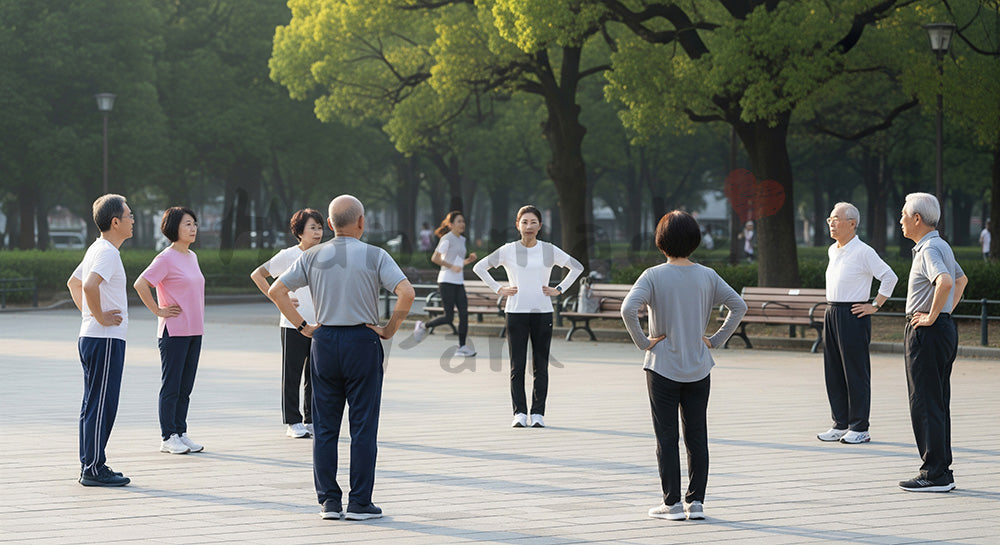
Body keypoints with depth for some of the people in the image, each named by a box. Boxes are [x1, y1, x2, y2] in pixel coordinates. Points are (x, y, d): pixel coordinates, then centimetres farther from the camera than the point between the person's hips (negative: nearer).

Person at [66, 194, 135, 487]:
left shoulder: (96, 249, 15)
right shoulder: (107, 252, -16)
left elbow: (73, 282, 27)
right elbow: (89, 285, -32)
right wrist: (100, 316, -20)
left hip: (92, 338, 10)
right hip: (106, 340, -10)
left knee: (94, 405, 12)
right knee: (101, 405, -6)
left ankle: (90, 466, 17)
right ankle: (94, 469, -4)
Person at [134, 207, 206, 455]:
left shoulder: (192, 257, 14)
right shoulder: (166, 258, -11)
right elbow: (140, 284, -19)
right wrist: (158, 311, -13)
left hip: (194, 331, 8)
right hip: (174, 332, -8)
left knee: (185, 387, 10)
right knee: (171, 386, -2)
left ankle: (180, 433, 16)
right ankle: (168, 437, 1)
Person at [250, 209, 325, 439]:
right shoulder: (288, 256, -5)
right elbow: (257, 275, -3)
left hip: (320, 324, 4)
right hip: (293, 325, -4)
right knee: (292, 374, 0)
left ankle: (311, 420, 16)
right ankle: (293, 422, 6)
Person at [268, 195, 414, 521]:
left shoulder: (313, 257, 5)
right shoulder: (375, 256, -5)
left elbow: (276, 291, 5)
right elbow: (406, 293, -16)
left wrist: (303, 326, 7)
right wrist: (389, 329, -5)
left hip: (324, 341, 3)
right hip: (363, 340, -3)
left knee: (325, 426, 8)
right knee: (363, 426, 1)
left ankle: (328, 500, 7)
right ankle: (359, 503, 1)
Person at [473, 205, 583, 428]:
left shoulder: (549, 251, 6)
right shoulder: (508, 251, 4)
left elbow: (577, 267, 16)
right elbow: (479, 267, 11)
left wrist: (559, 290, 7)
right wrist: (498, 290, 3)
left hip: (542, 312, 1)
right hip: (516, 312, -1)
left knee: (540, 366, 0)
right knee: (517, 366, -3)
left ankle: (538, 413, 5)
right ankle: (520, 413, 1)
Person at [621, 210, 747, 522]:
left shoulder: (654, 276, -10)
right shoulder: (707, 276, 1)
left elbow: (628, 309, -23)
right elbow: (739, 306, 0)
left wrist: (642, 342, -11)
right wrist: (716, 340, 5)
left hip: (663, 367, -3)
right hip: (699, 368, 3)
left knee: (666, 438, 3)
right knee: (697, 436, 9)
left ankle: (672, 503, 4)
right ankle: (696, 502, 10)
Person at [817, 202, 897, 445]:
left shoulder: (863, 252, -12)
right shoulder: (833, 250, 14)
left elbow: (889, 277, -14)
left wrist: (875, 306, -13)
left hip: (853, 316, -8)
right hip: (831, 314, 8)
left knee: (855, 373, -4)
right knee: (833, 372, 9)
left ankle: (859, 428, 1)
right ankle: (840, 424, 17)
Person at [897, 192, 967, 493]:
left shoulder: (929, 249, -16)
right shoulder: (942, 246, 16)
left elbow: (945, 282, -35)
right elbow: (961, 279, 34)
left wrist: (932, 316, -23)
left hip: (927, 332, -10)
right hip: (945, 329, 10)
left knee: (925, 404, -7)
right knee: (938, 404, 12)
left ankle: (934, 474, -6)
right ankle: (942, 471, 15)